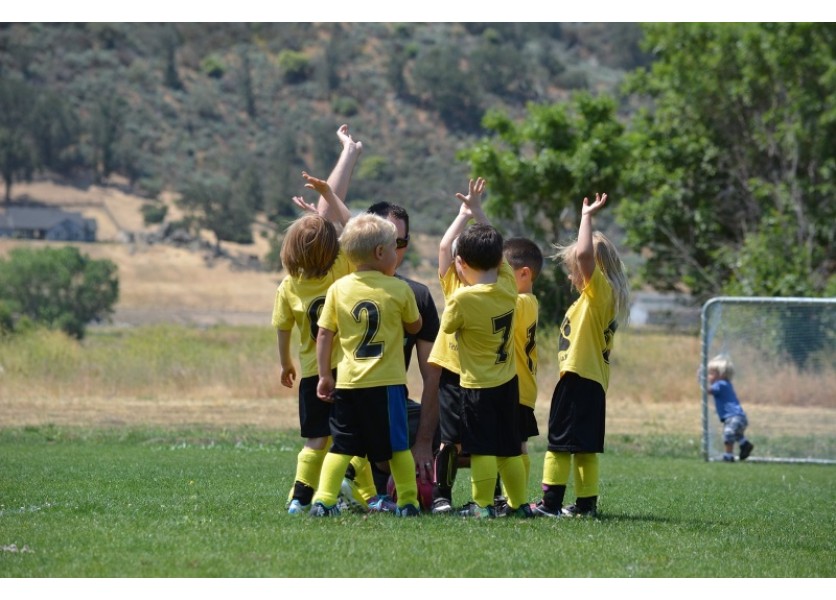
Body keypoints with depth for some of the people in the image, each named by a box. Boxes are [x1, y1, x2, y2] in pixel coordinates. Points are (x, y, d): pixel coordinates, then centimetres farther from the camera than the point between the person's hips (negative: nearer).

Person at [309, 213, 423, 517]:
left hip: (348, 383, 2)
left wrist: (324, 375, 9)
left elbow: (324, 335, 2)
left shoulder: (338, 289, 1)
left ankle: (323, 499, -3)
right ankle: (408, 501, 10)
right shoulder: (399, 290, -5)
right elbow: (415, 326, 11)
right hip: (387, 383, -2)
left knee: (341, 445, 7)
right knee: (397, 445, 8)